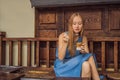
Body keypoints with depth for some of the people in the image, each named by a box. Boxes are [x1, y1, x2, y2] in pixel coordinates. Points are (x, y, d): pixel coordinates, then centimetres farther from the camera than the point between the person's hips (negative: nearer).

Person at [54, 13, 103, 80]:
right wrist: (65, 43, -28)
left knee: (90, 57, -27)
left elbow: (88, 55, 2)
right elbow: (60, 58, -15)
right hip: (63, 66, -4)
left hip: (78, 64, 4)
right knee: (85, 65, -31)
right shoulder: (63, 36, -10)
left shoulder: (83, 38, 2)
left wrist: (84, 52, -20)